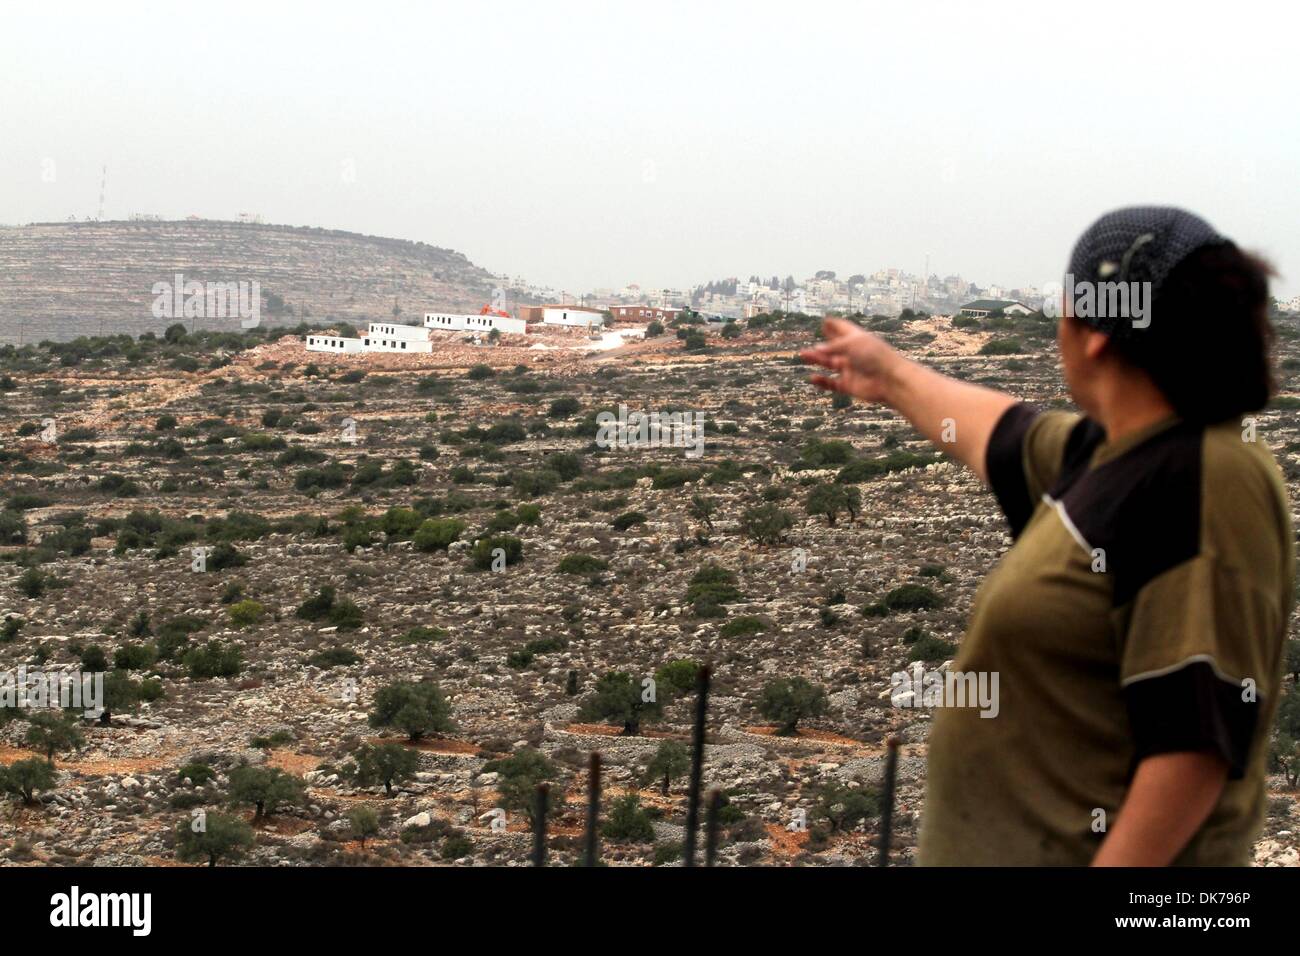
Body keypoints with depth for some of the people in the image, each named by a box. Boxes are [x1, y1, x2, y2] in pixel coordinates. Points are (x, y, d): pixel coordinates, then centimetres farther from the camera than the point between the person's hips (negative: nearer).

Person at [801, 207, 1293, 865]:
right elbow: (1008, 435, 27)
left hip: (1097, 852, -9)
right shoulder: (1115, 453, 5)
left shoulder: (1203, 485, -23)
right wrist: (890, 375, 40)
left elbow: (1196, 736, -27)